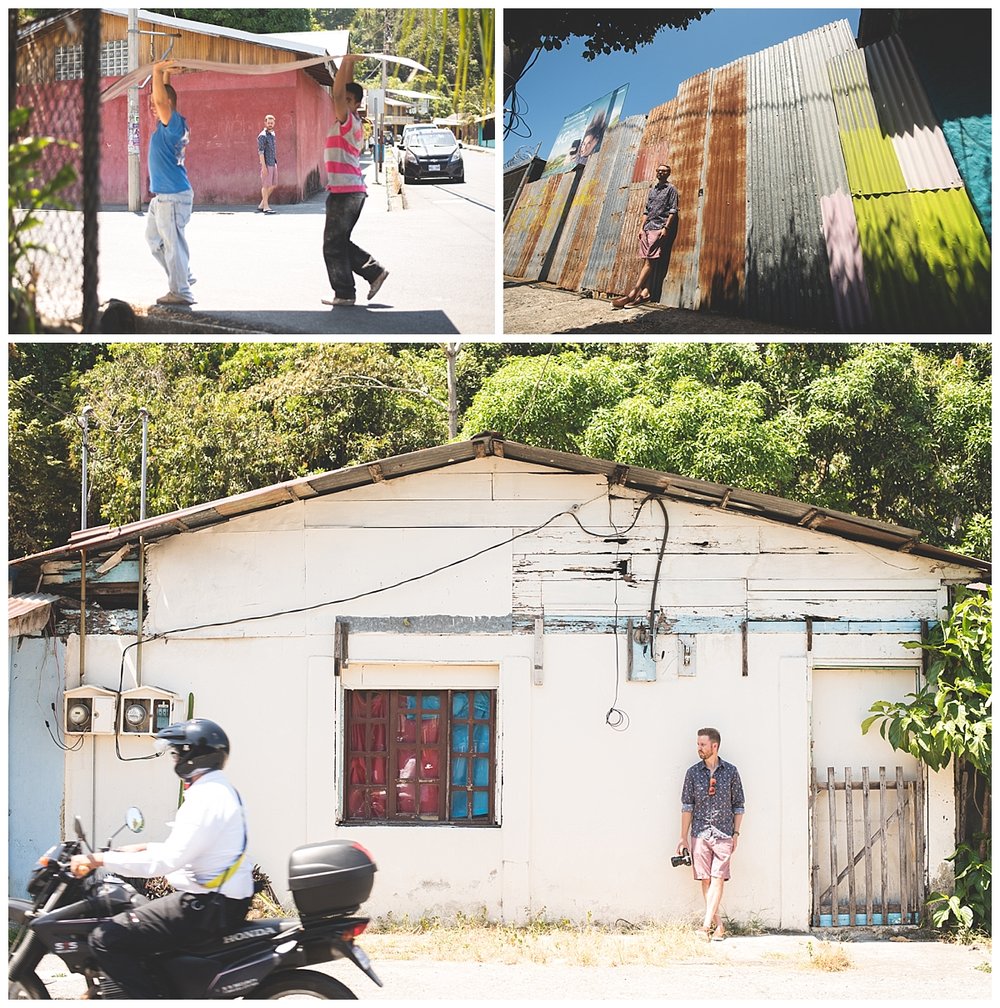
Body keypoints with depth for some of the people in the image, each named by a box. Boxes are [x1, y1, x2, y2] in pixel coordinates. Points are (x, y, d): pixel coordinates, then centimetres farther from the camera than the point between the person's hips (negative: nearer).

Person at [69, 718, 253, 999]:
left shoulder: (207, 798, -18)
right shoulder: (221, 790, 14)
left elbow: (168, 860, -25)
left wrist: (100, 860, -21)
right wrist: (143, 848, 20)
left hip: (208, 908, -11)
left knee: (105, 940, -16)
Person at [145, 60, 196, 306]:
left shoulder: (174, 124, -15)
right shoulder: (165, 125, 11)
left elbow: (161, 100, -28)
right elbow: (160, 98, 26)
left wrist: (158, 71, -21)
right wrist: (164, 74, 19)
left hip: (173, 196, -10)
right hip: (161, 196, 10)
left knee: (173, 243, -7)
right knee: (154, 239, 19)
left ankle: (181, 292, -4)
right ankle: (183, 277, 26)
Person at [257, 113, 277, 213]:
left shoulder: (272, 134, 14)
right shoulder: (262, 136, -12)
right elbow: (261, 151, -17)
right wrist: (263, 166, -21)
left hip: (273, 163, 9)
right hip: (266, 163, -9)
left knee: (273, 184, 9)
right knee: (266, 185, -4)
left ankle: (261, 205, 16)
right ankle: (266, 207, 1)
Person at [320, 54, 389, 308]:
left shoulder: (348, 121, -10)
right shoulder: (354, 123, 12)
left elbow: (337, 94, -22)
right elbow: (342, 92, 21)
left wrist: (346, 63, -17)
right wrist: (349, 66, 16)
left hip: (344, 192, -9)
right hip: (351, 190, 9)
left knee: (334, 246, -3)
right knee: (339, 243, 16)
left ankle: (344, 294, -1)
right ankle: (374, 271, 14)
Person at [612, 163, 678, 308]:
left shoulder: (671, 189, 2)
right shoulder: (652, 189, 21)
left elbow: (673, 211, -5)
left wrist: (666, 228, -15)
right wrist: (641, 227, 10)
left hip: (660, 229, -7)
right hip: (647, 228, 7)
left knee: (649, 261, -14)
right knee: (646, 261, -1)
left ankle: (632, 294, -23)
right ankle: (645, 292, -6)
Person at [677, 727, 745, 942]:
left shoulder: (730, 771, 4)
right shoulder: (693, 773, 5)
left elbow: (738, 805, 8)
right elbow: (687, 806, 6)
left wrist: (736, 833, 2)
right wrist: (683, 837, 3)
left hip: (723, 834, -1)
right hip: (700, 833, 1)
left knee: (717, 879, -9)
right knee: (705, 880, 1)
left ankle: (706, 925, -12)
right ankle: (718, 925, 8)